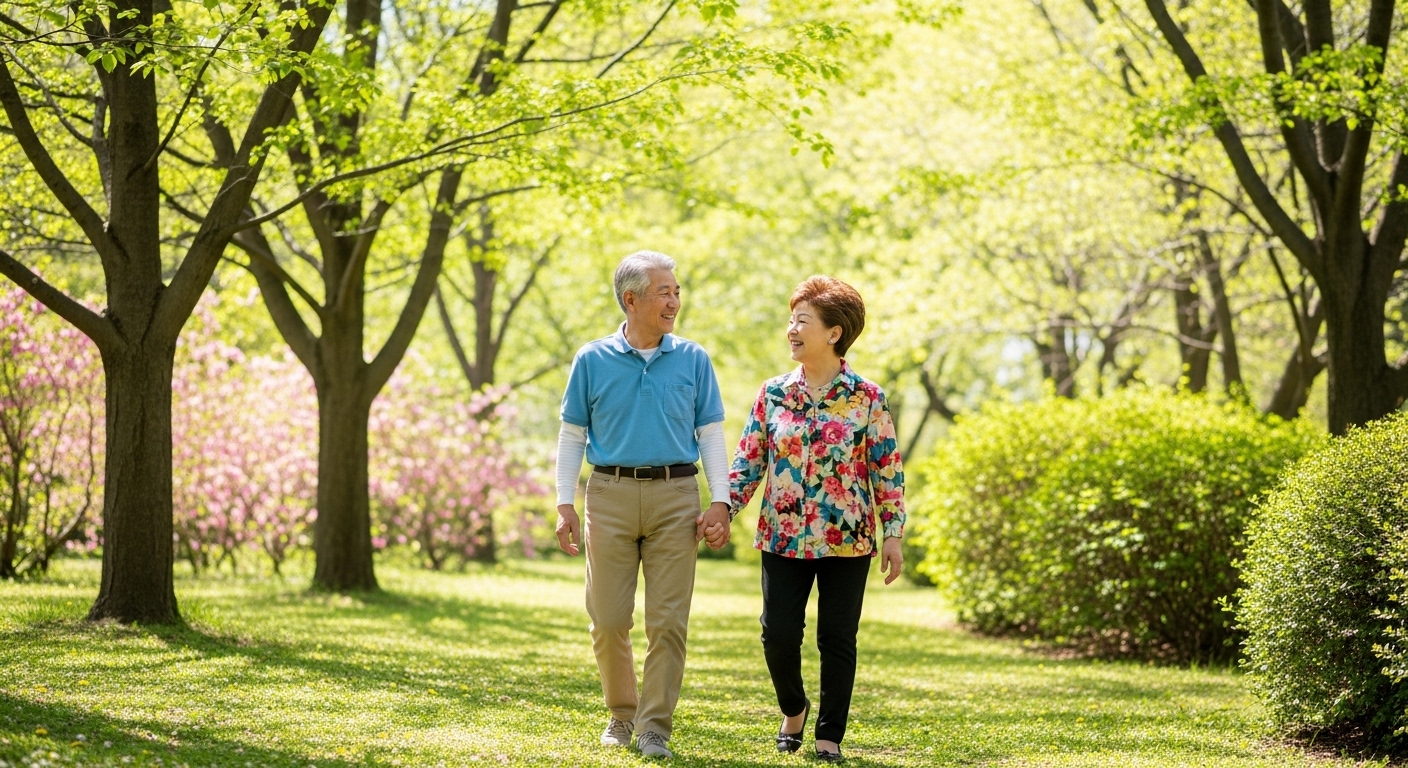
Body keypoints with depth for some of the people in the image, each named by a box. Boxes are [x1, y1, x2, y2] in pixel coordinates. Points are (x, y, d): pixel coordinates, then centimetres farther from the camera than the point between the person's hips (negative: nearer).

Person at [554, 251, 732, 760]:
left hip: (675, 496, 0)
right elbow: (572, 436, 8)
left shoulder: (693, 360, 6)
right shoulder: (593, 361, 5)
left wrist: (720, 502, -3)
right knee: (608, 618, 2)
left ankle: (655, 727, 2)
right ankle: (621, 713, 22)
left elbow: (710, 434, 7)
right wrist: (565, 506, 0)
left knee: (668, 621, -4)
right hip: (611, 494, 0)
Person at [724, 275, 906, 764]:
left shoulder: (866, 398, -3)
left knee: (837, 639, 2)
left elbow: (887, 468, -1)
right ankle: (793, 710, 27)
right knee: (778, 634, -1)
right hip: (783, 536, 2)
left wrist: (893, 534, -5)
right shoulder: (773, 394, 5)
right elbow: (749, 460, 8)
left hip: (847, 539, -2)